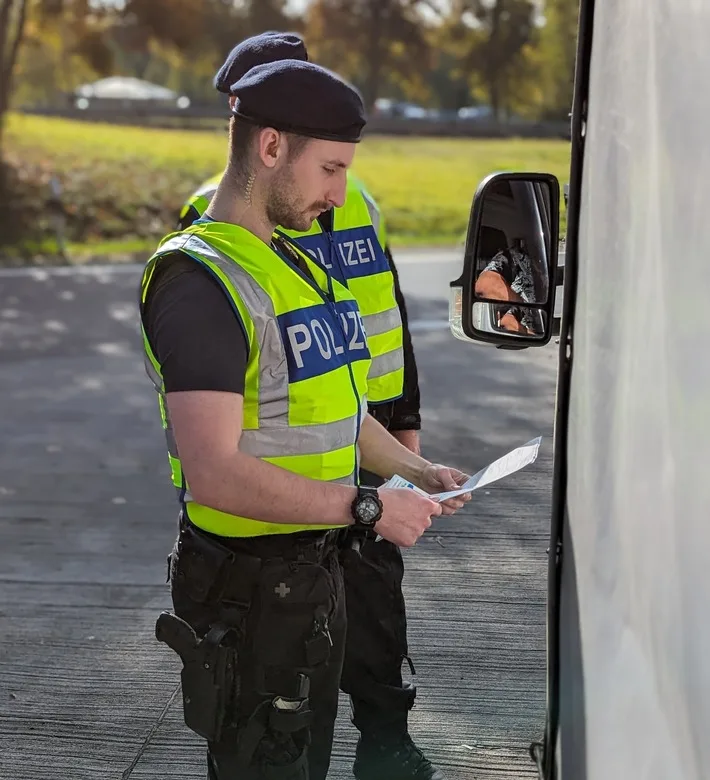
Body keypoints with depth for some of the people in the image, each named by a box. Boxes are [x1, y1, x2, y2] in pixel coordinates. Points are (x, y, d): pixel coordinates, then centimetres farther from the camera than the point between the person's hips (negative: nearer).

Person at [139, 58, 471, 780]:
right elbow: (215, 473, -30)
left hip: (315, 566, 9)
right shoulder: (200, 281, -21)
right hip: (248, 581, -9)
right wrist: (367, 506, -24)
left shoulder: (297, 263, 12)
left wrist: (415, 469, 12)